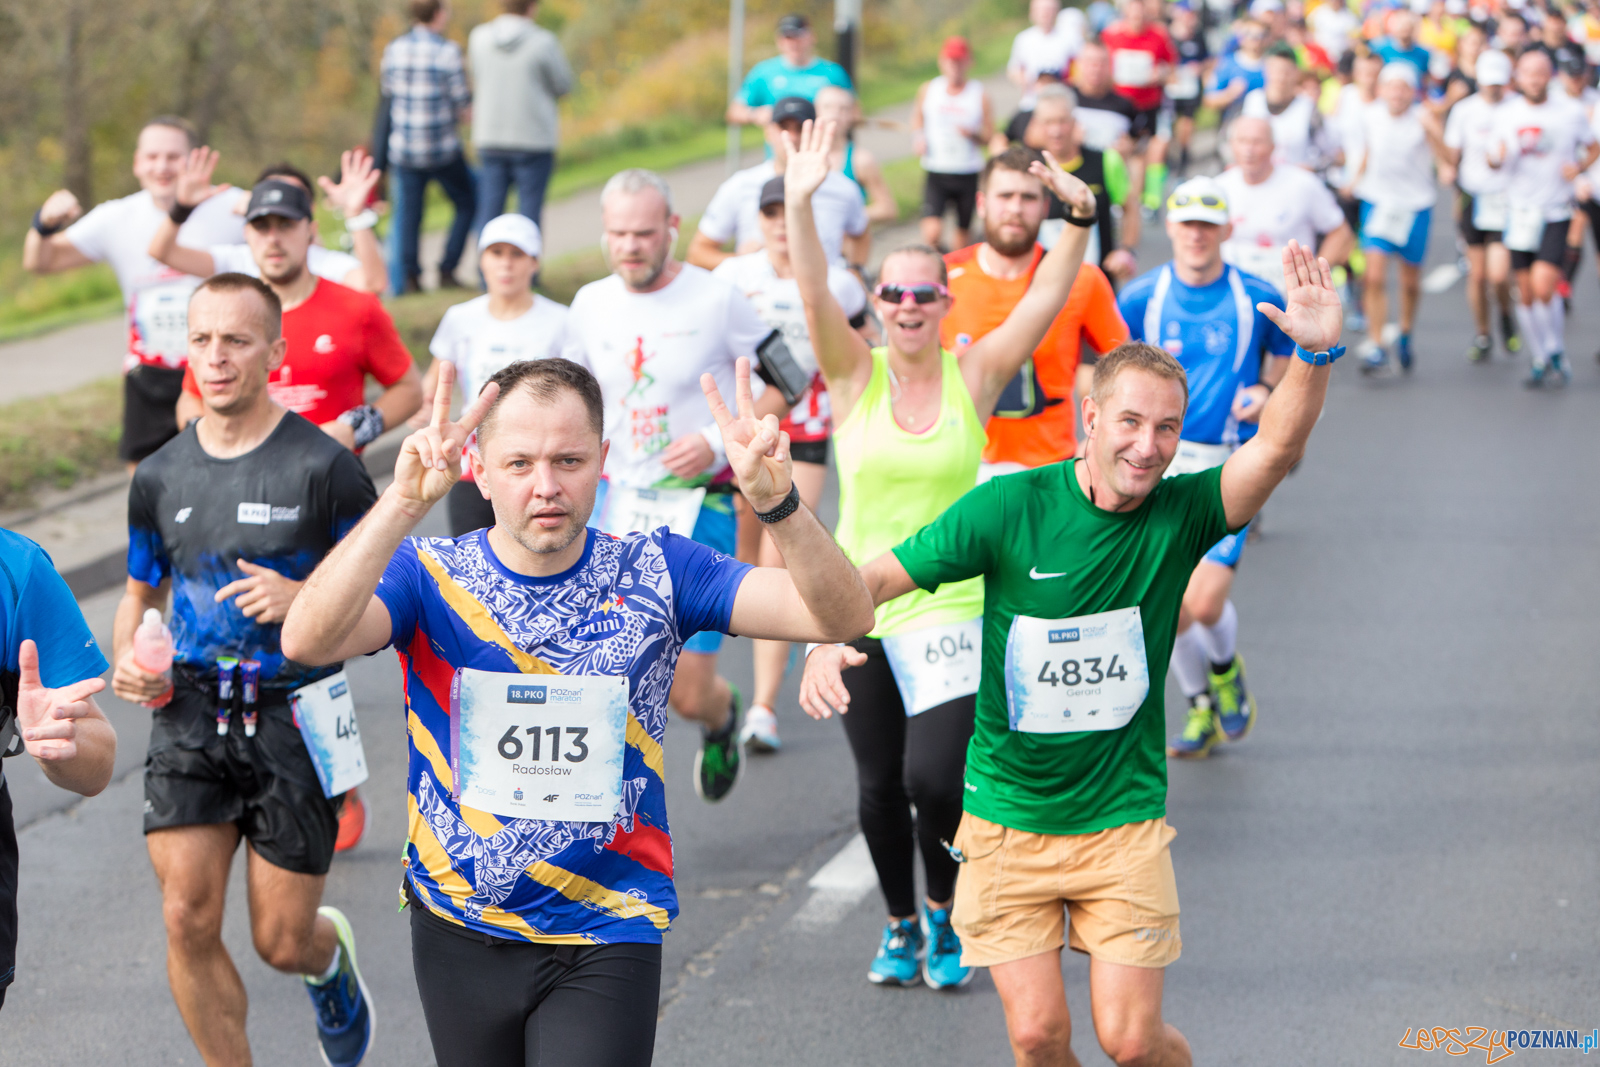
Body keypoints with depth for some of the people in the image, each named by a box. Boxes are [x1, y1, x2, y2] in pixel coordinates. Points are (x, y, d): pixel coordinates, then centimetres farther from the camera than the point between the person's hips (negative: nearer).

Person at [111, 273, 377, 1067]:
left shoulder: (324, 467, -7)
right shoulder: (160, 477, 6)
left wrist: (301, 598, -21)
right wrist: (128, 661, 0)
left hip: (293, 718, -3)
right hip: (190, 714, 3)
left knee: (282, 944, 3)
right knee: (189, 920, -10)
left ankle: (330, 955, 41)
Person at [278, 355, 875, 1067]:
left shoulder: (655, 572, -4)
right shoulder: (428, 576, -7)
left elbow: (841, 618, -12)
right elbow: (306, 642, -27)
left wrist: (777, 502, -33)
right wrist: (403, 502, -41)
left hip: (606, 941, -1)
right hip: (458, 934, 1)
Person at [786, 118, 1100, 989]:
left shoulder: (974, 376, 1)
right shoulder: (856, 375, 1)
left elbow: (1047, 296, -7)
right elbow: (813, 292, -13)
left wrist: (1079, 219, -21)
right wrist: (799, 205, -28)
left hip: (953, 609, -1)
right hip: (858, 609, 1)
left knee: (933, 773, -14)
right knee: (878, 784, 9)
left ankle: (943, 909, 15)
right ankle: (900, 925, 32)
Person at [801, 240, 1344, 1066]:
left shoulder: (1179, 516, -8)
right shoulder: (1012, 507, -11)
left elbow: (1278, 447, -25)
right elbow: (881, 574, -9)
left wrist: (1315, 355, -43)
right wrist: (828, 639, -30)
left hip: (1124, 819, 0)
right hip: (1008, 818, 0)